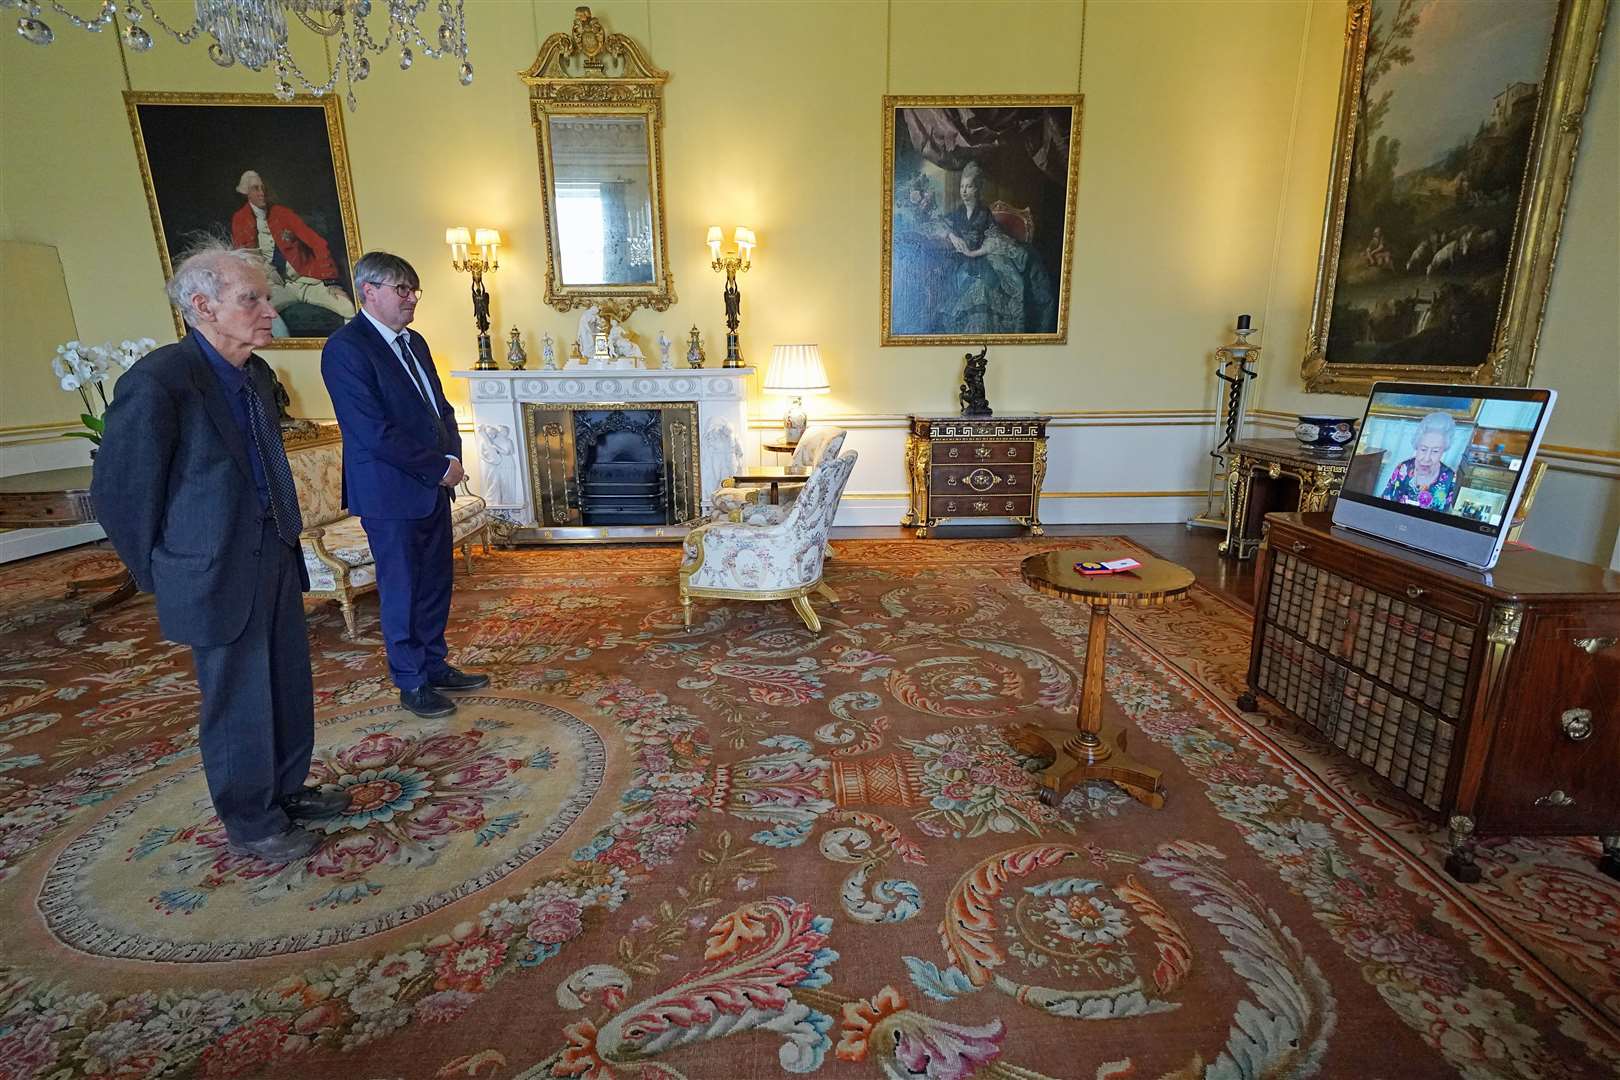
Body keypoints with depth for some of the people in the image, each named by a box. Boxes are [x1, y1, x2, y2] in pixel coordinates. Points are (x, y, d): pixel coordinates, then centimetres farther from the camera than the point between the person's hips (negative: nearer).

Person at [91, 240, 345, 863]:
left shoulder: (257, 376, 6)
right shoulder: (157, 382, -18)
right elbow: (119, 494, -12)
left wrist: (286, 544, 16)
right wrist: (160, 576, -3)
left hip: (276, 561, 7)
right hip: (218, 578, -7)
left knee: (289, 690, 17)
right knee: (238, 703, 8)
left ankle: (286, 789, 38)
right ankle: (249, 824, 28)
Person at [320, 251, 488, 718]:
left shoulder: (413, 342, 12)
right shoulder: (346, 347, -14)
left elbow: (440, 405, 16)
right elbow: (374, 433, -20)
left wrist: (452, 457, -1)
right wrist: (439, 468, -15)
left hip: (434, 485, 8)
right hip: (390, 492, -7)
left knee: (436, 581, 14)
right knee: (402, 589, 5)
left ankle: (435, 665, 29)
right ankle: (411, 683, 20)